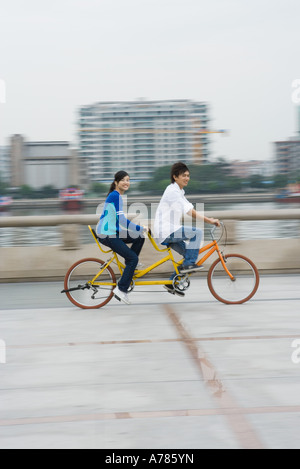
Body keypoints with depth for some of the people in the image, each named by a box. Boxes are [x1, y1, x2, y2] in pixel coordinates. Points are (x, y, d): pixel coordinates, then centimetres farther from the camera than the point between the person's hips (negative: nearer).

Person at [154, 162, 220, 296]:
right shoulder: (173, 191, -14)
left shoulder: (178, 191, 18)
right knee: (197, 232, -18)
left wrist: (208, 219, 7)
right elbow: (190, 212, -20)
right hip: (166, 231, -10)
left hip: (170, 231, 10)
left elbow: (191, 212, 16)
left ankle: (173, 284, 17)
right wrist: (209, 220, -20)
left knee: (189, 254, 10)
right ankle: (189, 264, -13)